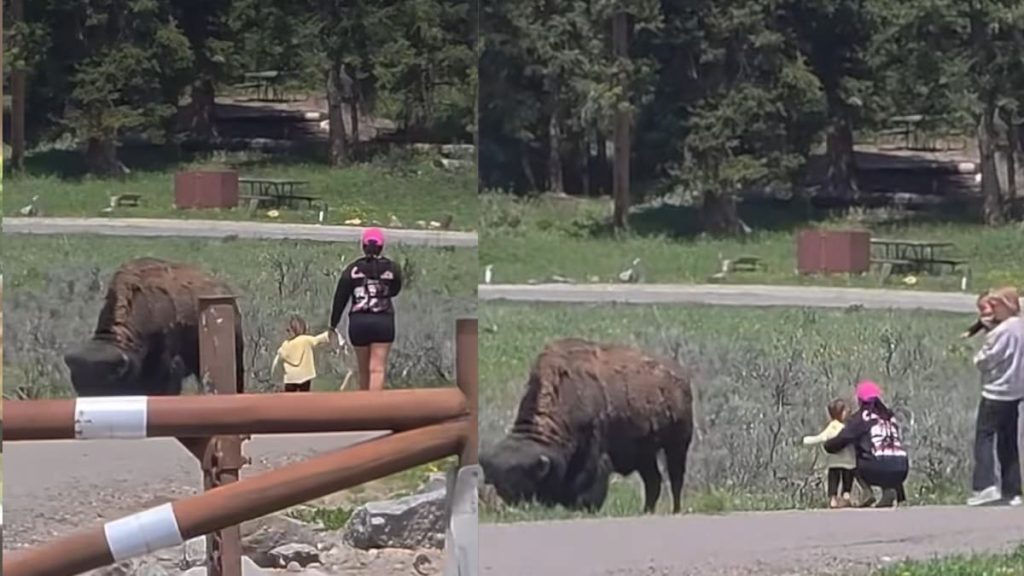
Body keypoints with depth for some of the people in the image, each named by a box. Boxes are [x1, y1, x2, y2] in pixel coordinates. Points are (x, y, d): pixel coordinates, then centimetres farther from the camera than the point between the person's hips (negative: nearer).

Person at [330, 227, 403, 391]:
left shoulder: (352, 270, 0)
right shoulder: (392, 268, 0)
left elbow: (340, 298, 1)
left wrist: (333, 325, 8)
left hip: (358, 322, 1)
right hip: (383, 322, -1)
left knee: (364, 370, 14)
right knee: (378, 369, -8)